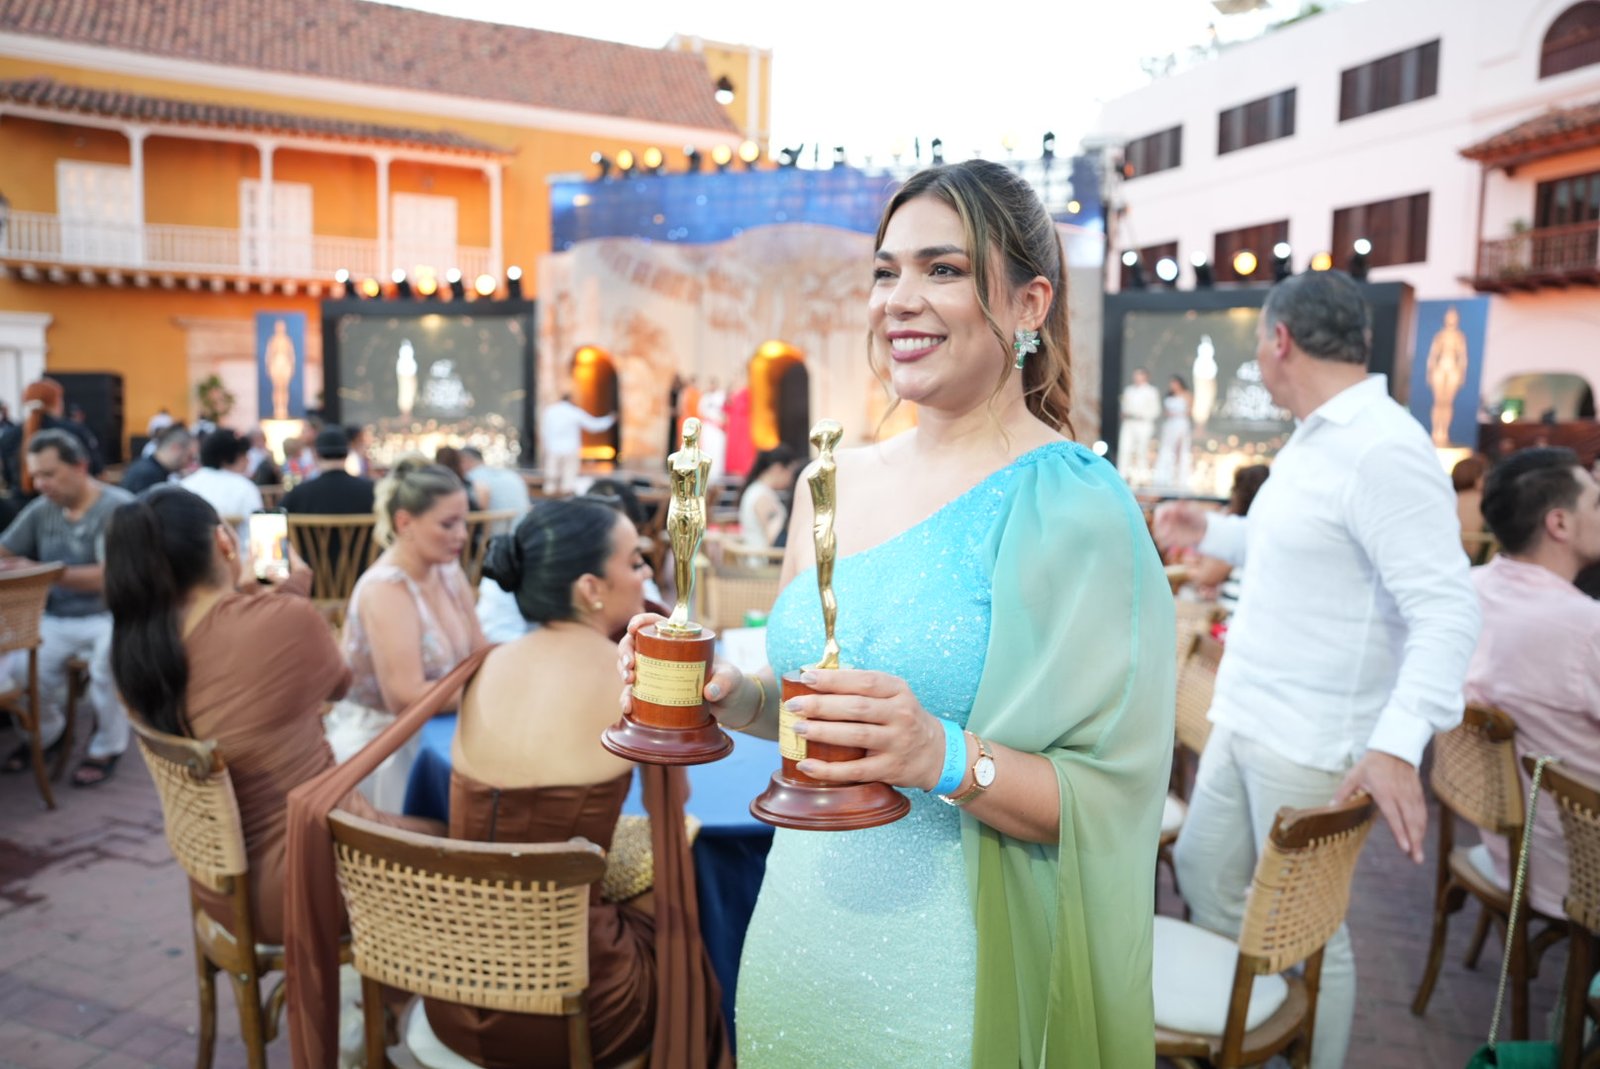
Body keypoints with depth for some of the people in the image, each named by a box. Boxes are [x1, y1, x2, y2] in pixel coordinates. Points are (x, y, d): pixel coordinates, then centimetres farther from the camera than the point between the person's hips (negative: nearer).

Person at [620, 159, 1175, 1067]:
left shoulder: (1072, 508, -16)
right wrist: (738, 696, -6)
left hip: (952, 983, -5)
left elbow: (1121, 798, -16)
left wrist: (947, 758, -31)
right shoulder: (832, 482, 1)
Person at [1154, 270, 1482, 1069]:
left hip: (1313, 744, -10)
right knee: (1202, 870, 20)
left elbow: (1448, 611, -26)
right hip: (1245, 721, 10)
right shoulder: (1316, 438, 12)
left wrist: (1399, 741, -37)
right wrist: (1211, 533, 28)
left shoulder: (1384, 449, -21)